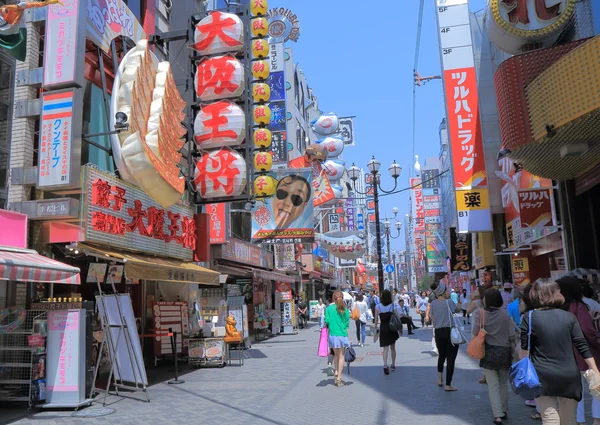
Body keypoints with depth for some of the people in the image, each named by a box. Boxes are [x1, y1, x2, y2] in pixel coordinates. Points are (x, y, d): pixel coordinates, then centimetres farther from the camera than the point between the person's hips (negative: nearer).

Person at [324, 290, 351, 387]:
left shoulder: (329, 308, -3)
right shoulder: (345, 309, 0)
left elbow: (327, 321, -7)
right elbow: (347, 324, 2)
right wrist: (349, 338, 8)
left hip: (333, 334, 0)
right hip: (342, 335, 0)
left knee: (336, 354, 20)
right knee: (341, 356, 5)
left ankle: (336, 372, 10)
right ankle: (339, 379, 4)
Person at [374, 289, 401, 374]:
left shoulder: (378, 307, -5)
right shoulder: (393, 306, -5)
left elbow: (376, 319, -3)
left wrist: (375, 329, 8)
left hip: (383, 328, -1)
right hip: (392, 328, 1)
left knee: (385, 348, 1)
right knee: (392, 347, 17)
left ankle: (385, 365, -19)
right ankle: (393, 365, 27)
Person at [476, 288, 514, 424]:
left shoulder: (481, 315, -9)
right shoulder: (505, 314, -5)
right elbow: (512, 335, -3)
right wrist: (512, 350, 8)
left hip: (489, 352, -2)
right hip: (504, 352, 2)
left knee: (493, 385, 2)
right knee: (503, 383, 20)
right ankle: (504, 411, 29)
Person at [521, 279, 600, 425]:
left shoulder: (529, 318, -4)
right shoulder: (569, 317, 2)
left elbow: (525, 349, -4)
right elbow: (583, 347, 1)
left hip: (543, 377, -3)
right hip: (569, 376, 3)